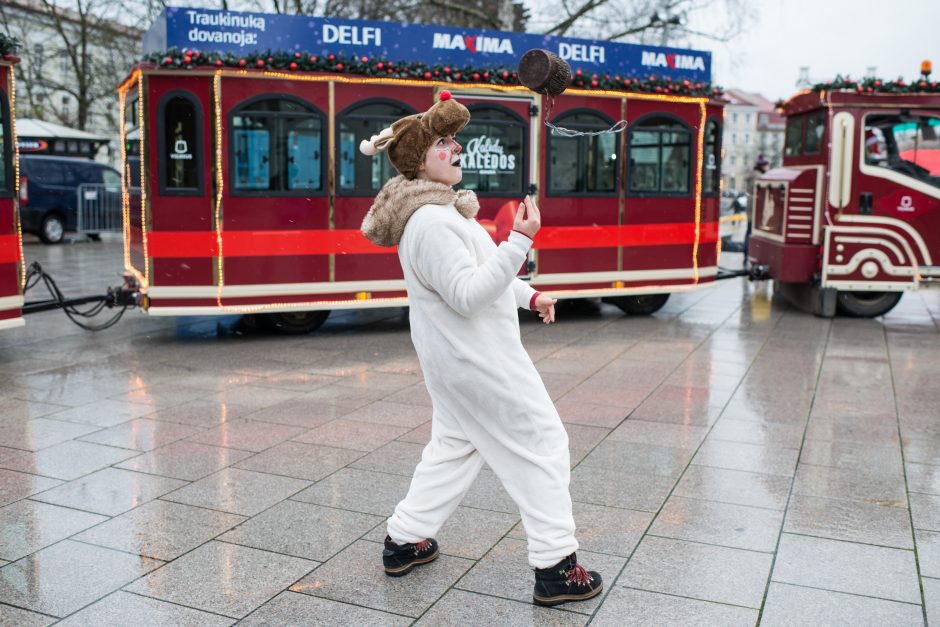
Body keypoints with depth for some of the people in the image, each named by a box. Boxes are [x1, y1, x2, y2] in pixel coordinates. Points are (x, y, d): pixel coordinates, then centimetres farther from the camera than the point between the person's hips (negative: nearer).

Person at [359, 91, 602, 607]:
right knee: (541, 443, -1)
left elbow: (480, 270, 23)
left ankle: (404, 542, 30)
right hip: (478, 361, -11)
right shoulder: (431, 223, -23)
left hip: (454, 357, 11)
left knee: (453, 445, 20)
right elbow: (469, 294, -28)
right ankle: (556, 568, 7)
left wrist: (529, 296, 17)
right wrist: (521, 240, -33)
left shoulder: (444, 211, 12)